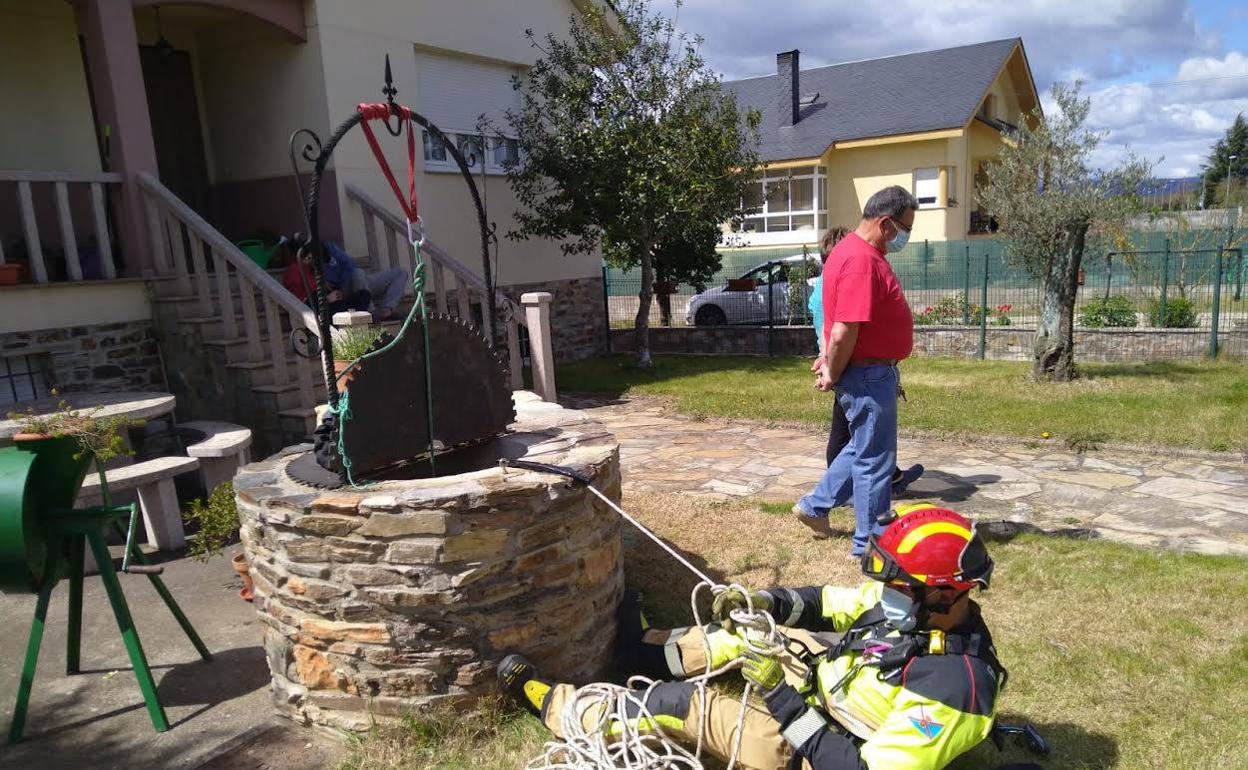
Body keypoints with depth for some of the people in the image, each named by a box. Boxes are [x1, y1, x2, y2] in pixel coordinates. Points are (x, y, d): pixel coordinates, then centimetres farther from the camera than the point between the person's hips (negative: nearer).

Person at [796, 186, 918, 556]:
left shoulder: (856, 251, 12)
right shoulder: (862, 261, -23)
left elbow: (840, 324, 18)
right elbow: (844, 332, -27)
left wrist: (830, 359, 10)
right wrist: (833, 375, -14)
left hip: (871, 371, 10)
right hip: (869, 375, -10)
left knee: (862, 449, 23)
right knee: (875, 460, 1)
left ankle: (815, 506, 33)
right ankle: (869, 545, 14)